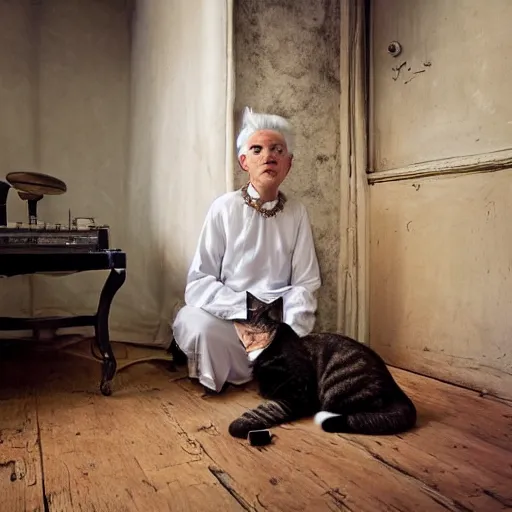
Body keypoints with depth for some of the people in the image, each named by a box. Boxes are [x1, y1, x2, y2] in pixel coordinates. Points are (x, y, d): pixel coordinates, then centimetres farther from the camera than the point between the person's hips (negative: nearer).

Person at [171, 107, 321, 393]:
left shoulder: (298, 213, 2)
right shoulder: (225, 208, -6)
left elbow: (305, 284, 0)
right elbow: (199, 284, -10)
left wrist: (289, 332, -18)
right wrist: (250, 309, -24)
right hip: (226, 316, -2)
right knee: (196, 324, -32)